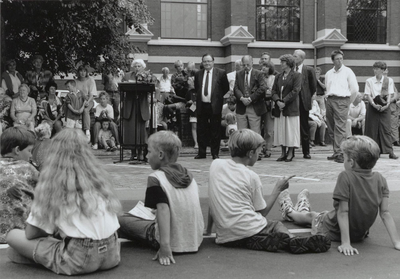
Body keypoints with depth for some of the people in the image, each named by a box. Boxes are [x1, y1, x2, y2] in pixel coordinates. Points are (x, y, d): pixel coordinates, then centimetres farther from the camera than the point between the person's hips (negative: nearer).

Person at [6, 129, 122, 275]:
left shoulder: (51, 182, 0)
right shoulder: (99, 176, 12)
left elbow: (31, 234, 5)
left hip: (80, 259, -5)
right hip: (111, 254, 5)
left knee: (13, 235, 10)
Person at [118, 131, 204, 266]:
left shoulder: (155, 178, -12)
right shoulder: (188, 175, 7)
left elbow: (163, 209, -25)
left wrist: (165, 246, -31)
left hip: (175, 242, -7)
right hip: (196, 240, 7)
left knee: (121, 221, 5)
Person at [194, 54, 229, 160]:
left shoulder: (221, 73, 1)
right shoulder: (198, 74, 10)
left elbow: (226, 88, 6)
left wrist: (219, 97, 3)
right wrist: (199, 97, 10)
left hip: (214, 106, -3)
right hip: (201, 105, 3)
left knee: (215, 131, 2)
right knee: (201, 131, 6)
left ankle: (215, 153, 10)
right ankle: (201, 152, 15)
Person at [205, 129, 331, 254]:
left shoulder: (215, 165, 8)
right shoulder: (251, 176, -3)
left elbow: (212, 203, 15)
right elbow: (262, 212, 4)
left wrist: (208, 229, 24)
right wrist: (278, 189, 13)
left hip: (224, 238, 4)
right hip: (249, 230, -4)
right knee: (278, 225, 21)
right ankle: (292, 240, -10)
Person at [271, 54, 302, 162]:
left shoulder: (296, 76, -1)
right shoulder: (278, 76, 16)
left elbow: (295, 91, -10)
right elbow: (274, 90, 10)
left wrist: (284, 101, -15)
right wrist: (277, 101, -9)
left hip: (291, 108, -5)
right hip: (279, 108, 5)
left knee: (290, 130, -2)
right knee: (280, 131, 5)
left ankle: (290, 153, 4)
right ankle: (283, 153, 11)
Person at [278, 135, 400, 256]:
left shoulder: (345, 177, -26)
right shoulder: (379, 179, -13)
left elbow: (343, 211, -25)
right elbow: (385, 213, -15)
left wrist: (346, 243, -24)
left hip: (334, 232, -5)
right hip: (361, 234, 5)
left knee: (311, 216, 29)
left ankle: (289, 211, 61)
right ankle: (303, 209, 66)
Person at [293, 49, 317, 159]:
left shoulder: (309, 70, 0)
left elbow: (313, 87, 5)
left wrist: (307, 97, 6)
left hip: (303, 102, -2)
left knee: (304, 128, 4)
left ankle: (306, 152, 11)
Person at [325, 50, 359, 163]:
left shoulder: (347, 71, 1)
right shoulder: (328, 73, 15)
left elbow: (355, 89, 1)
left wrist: (347, 101, 5)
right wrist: (329, 96, 13)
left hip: (341, 100, -6)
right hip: (330, 100, 6)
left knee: (340, 127, -13)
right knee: (331, 128, 7)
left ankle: (339, 153, -15)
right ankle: (336, 151, 16)